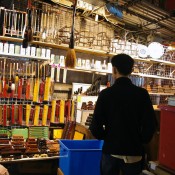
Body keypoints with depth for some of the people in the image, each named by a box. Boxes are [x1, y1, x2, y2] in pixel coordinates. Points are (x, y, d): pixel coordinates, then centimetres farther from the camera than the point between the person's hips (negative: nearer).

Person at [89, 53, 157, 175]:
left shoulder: (106, 93, -9)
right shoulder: (142, 93, -7)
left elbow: (96, 125, -11)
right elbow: (151, 123, -8)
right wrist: (142, 141, 8)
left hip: (111, 149, 0)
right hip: (134, 151, 1)